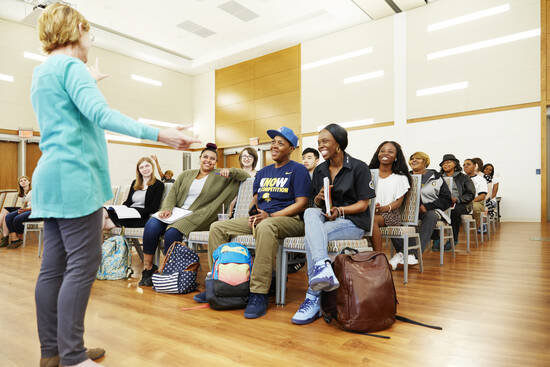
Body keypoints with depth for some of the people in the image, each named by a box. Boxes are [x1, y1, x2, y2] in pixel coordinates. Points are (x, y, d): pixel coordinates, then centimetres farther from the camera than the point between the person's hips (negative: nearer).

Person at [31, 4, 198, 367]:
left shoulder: (41, 73, 23)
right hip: (75, 176, -10)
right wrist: (158, 134, -27)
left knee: (54, 266, 9)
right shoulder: (71, 66, -6)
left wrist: (87, 82, 45)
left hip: (52, 178, 10)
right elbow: (100, 113, -21)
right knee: (83, 265, -7)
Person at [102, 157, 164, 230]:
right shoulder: (134, 183, 24)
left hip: (141, 216, -5)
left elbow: (154, 208, -5)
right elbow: (128, 201, 21)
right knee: (103, 211, -28)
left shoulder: (159, 185, 4)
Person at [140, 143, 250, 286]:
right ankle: (147, 268, -11)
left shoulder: (220, 177, 11)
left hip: (198, 218, -4)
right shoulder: (187, 174, 21)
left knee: (172, 232, -31)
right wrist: (167, 208, -6)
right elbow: (173, 193, 12)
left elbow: (245, 175, 8)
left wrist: (230, 171, -10)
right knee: (151, 225, -23)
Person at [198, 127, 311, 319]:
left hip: (288, 219, -7)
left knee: (265, 227, -42)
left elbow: (301, 204, -8)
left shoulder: (298, 170, 1)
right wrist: (254, 213, -2)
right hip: (259, 218, 7)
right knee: (217, 227, -5)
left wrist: (270, 215, -17)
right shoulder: (263, 172, 23)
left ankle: (259, 295, -39)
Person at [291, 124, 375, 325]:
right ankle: (323, 268, -52)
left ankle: (313, 299, -29)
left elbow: (363, 203, -4)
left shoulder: (359, 168, -2)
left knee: (311, 237, -32)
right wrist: (319, 198, -7)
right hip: (325, 218, 5)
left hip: (353, 221, -5)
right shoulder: (320, 170, 16)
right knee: (310, 213, -33)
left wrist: (339, 210, -19)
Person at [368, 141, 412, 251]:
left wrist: (384, 208, -19)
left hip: (390, 214, -2)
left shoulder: (400, 177, 11)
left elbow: (398, 202, 2)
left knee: (372, 219, -35)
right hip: (369, 211, 2)